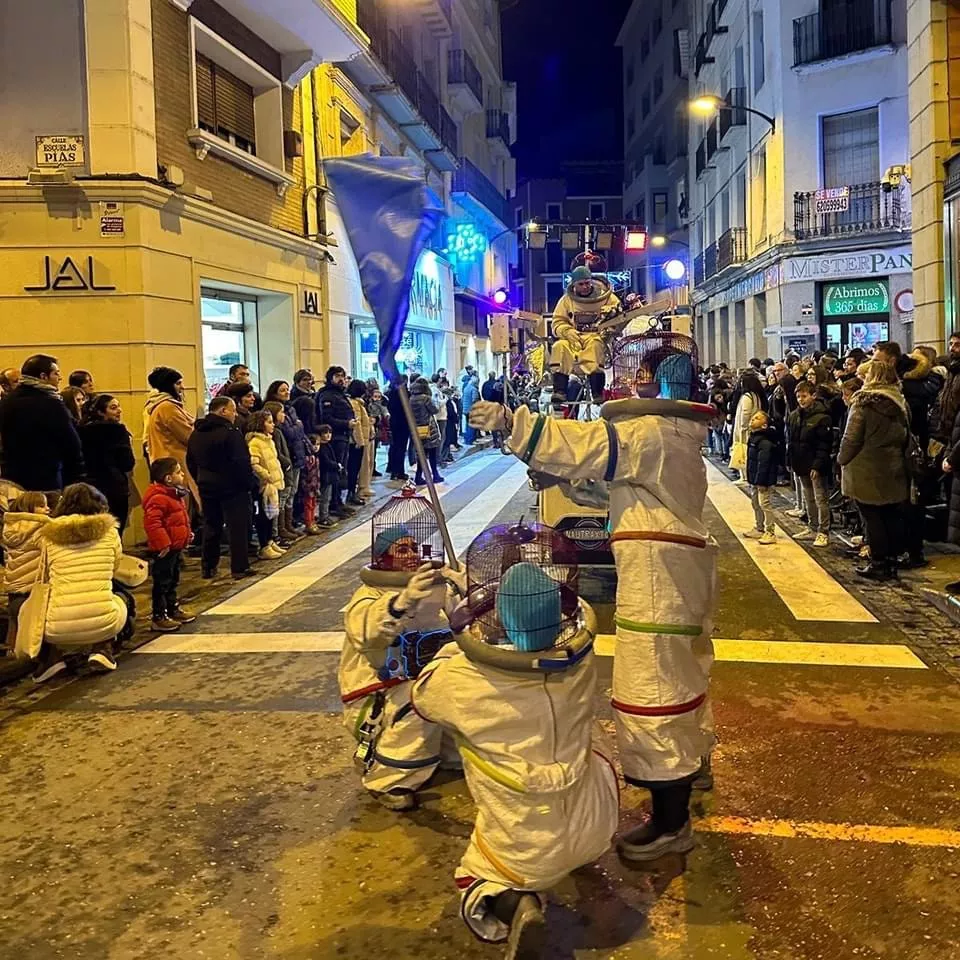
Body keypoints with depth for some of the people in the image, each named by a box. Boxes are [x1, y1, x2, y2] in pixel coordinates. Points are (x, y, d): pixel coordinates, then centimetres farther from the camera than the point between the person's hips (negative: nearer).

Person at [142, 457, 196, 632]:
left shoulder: (174, 495, 12)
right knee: (162, 583, -3)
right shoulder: (158, 498, -21)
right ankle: (159, 618, 4)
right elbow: (152, 523, -28)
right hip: (165, 549, -10)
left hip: (176, 547, 10)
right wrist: (162, 543, -29)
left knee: (173, 581, 20)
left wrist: (187, 534, 19)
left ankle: (174, 610, 32)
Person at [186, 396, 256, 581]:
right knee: (237, 528, 0)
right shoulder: (230, 433, -16)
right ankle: (239, 568, 2)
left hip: (207, 487, 7)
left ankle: (207, 567, 17)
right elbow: (242, 462, -19)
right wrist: (251, 484, -10)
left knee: (211, 526, 15)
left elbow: (191, 462, 14)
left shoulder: (196, 434, 9)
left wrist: (202, 481, 20)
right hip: (232, 487, -7)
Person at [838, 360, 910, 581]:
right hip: (894, 470, 6)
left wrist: (842, 459, -1)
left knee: (872, 518, 1)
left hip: (866, 471, -6)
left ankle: (878, 565, 5)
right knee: (892, 517, 10)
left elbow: (851, 438, -14)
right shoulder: (899, 402, 6)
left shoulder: (863, 403, -14)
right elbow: (905, 436, 13)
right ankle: (891, 563, 17)